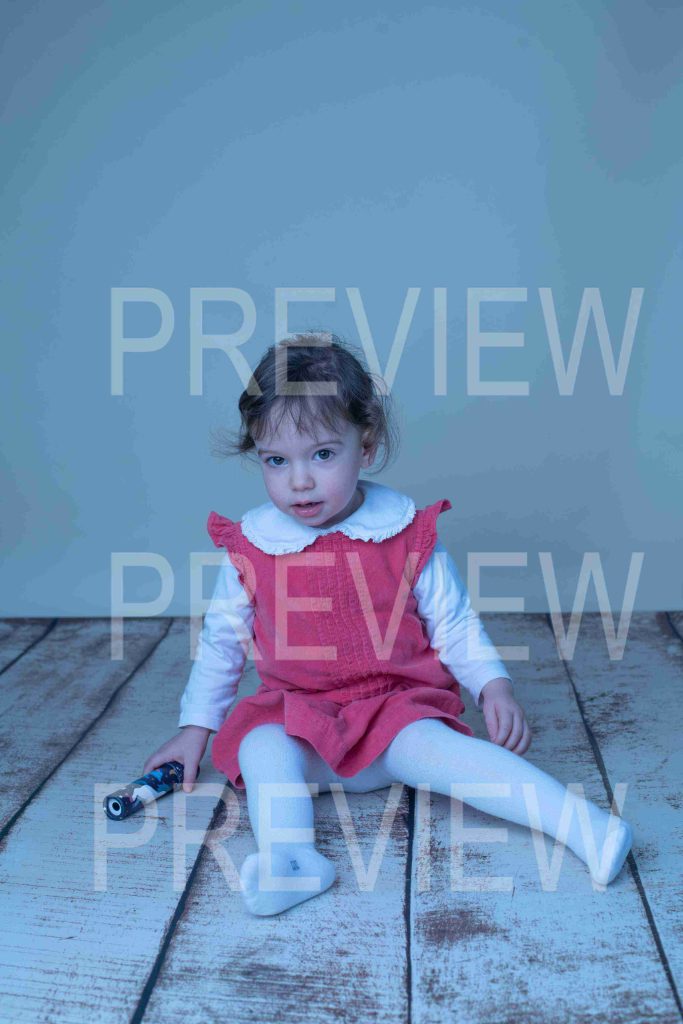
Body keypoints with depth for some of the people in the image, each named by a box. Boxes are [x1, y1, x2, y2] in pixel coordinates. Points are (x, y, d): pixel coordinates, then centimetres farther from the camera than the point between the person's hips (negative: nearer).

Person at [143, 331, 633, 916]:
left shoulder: (408, 535, -5)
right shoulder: (250, 548, -1)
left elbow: (453, 624, 4)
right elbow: (220, 641, 11)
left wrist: (494, 683, -11)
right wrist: (194, 729, 12)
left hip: (397, 705, -2)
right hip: (294, 716, 3)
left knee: (419, 744, -32)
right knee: (261, 746, -28)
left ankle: (578, 819, -36)